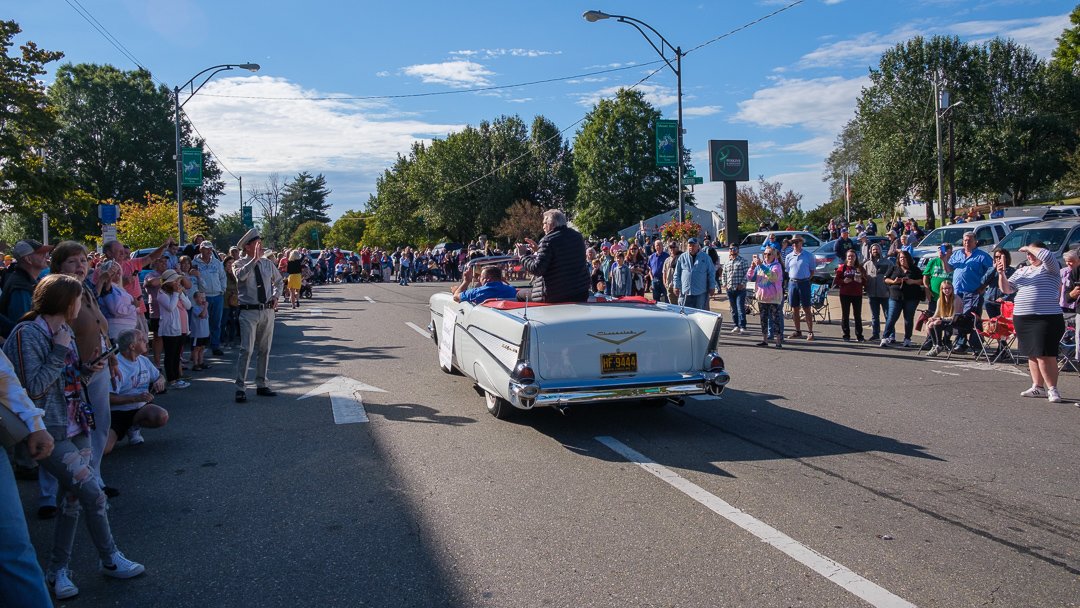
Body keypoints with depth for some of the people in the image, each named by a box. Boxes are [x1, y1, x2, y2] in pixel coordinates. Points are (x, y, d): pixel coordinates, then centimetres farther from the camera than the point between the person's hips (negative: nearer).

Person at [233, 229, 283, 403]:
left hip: (268, 311, 5)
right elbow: (241, 275, -28)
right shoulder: (239, 264, -3)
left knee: (265, 350, 11)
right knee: (247, 350, -11)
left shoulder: (267, 263, 10)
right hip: (249, 312, -5)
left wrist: (276, 296, 10)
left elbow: (279, 281, 26)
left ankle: (262, 385, 22)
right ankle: (240, 388, -4)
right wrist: (255, 259, -28)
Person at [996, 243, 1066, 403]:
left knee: (1045, 355, -11)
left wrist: (1028, 247, -6)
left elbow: (1047, 255, -22)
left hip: (1046, 318, -7)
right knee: (1032, 355, 12)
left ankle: (1052, 389, -4)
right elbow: (1006, 289, 15)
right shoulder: (1021, 271, 19)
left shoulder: (1049, 268, 0)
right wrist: (1001, 274, -2)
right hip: (1021, 318, 7)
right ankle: (1038, 387, 20)